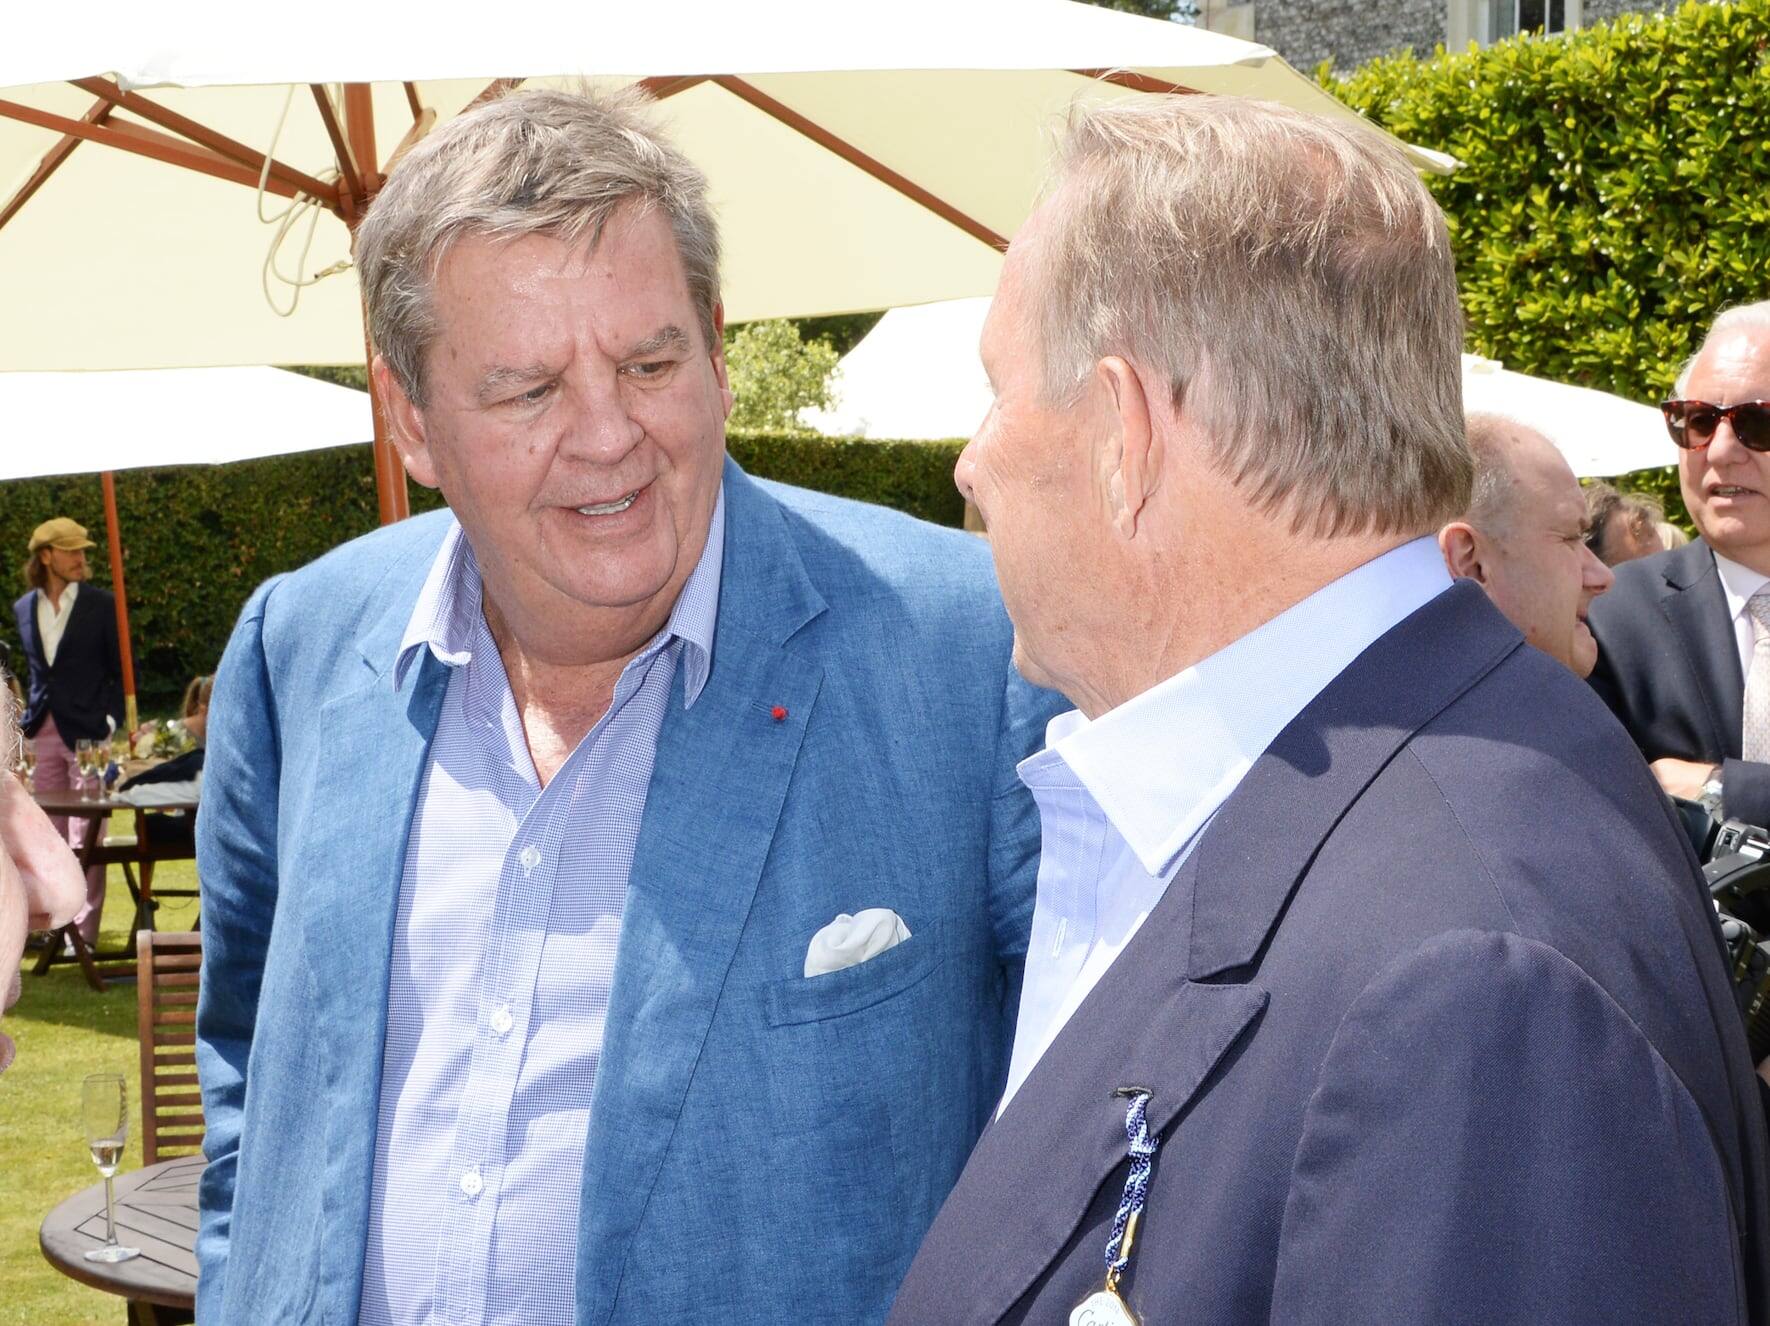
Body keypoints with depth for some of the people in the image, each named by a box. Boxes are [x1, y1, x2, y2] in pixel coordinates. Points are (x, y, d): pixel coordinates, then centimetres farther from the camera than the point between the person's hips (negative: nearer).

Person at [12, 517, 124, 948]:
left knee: (84, 838, -4)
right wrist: (25, 719, 10)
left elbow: (122, 670, -1)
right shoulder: (24, 609, 9)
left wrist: (111, 722, -10)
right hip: (43, 732, 4)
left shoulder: (101, 605, -3)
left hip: (87, 733, -4)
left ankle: (84, 930, 0)